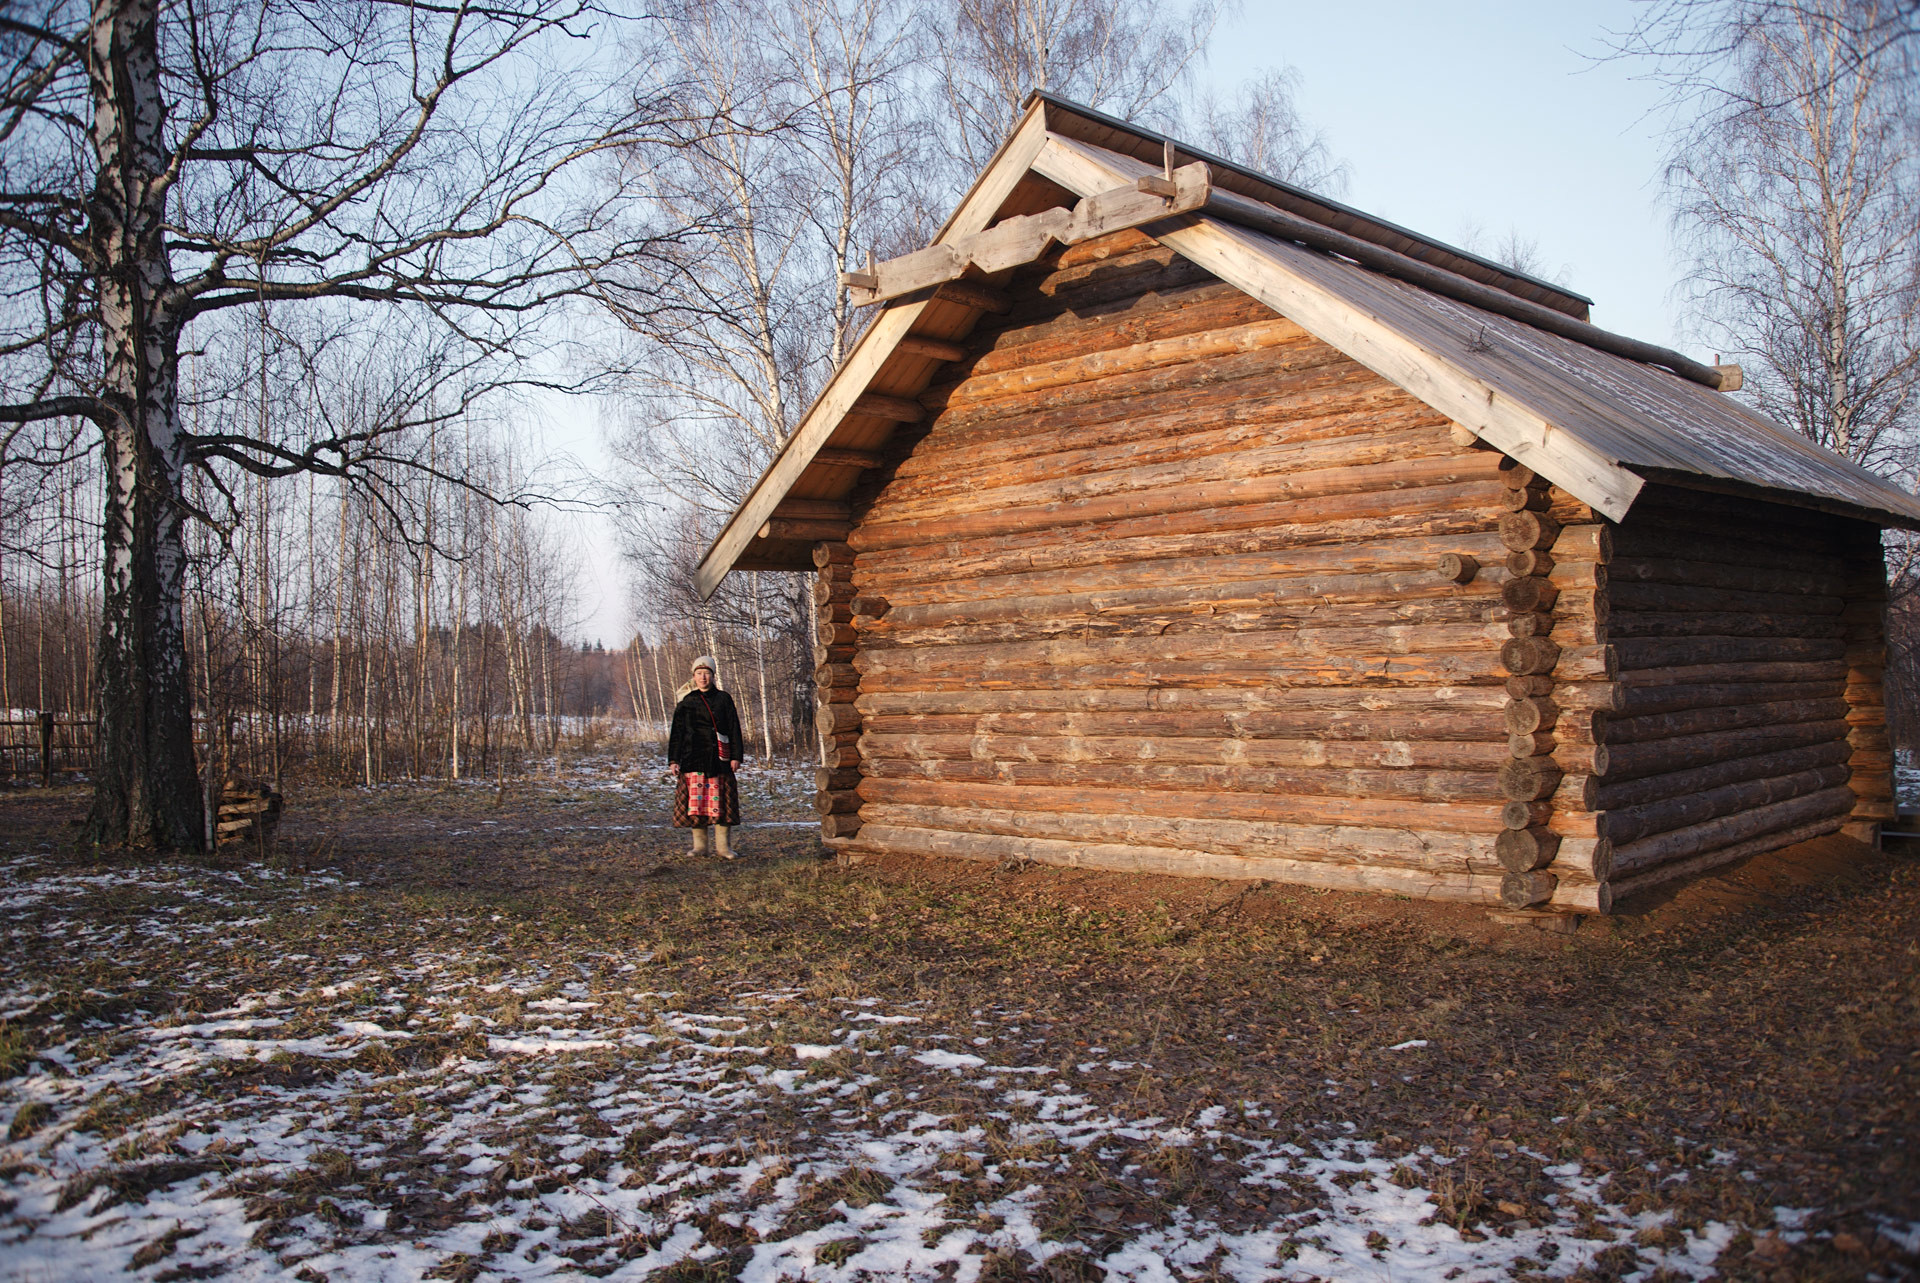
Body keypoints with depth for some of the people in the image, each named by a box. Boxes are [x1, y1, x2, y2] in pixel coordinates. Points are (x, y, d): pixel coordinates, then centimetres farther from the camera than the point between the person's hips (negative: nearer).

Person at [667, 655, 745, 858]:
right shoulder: (686, 702, 9)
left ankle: (722, 846, 3)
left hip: (719, 757, 0)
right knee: (695, 801, -2)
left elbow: (734, 729, 9)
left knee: (721, 801, -2)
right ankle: (699, 845, 6)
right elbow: (676, 732, 9)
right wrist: (673, 760, 2)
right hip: (693, 757, 0)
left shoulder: (724, 699, 10)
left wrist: (735, 756, 1)